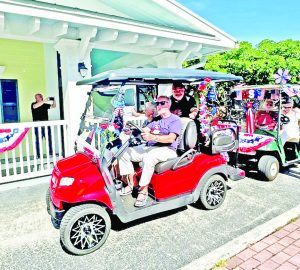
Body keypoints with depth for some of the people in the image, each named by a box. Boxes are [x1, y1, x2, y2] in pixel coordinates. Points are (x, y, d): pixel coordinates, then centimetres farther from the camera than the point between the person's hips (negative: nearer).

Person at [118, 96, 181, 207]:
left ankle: (143, 191, -24)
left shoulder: (175, 119, -2)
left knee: (148, 157, -39)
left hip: (166, 149, -8)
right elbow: (145, 130, 11)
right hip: (149, 147, 8)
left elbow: (171, 138, -17)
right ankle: (130, 184, 0)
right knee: (125, 153, -5)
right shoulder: (156, 120, 22)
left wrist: (153, 137, -31)